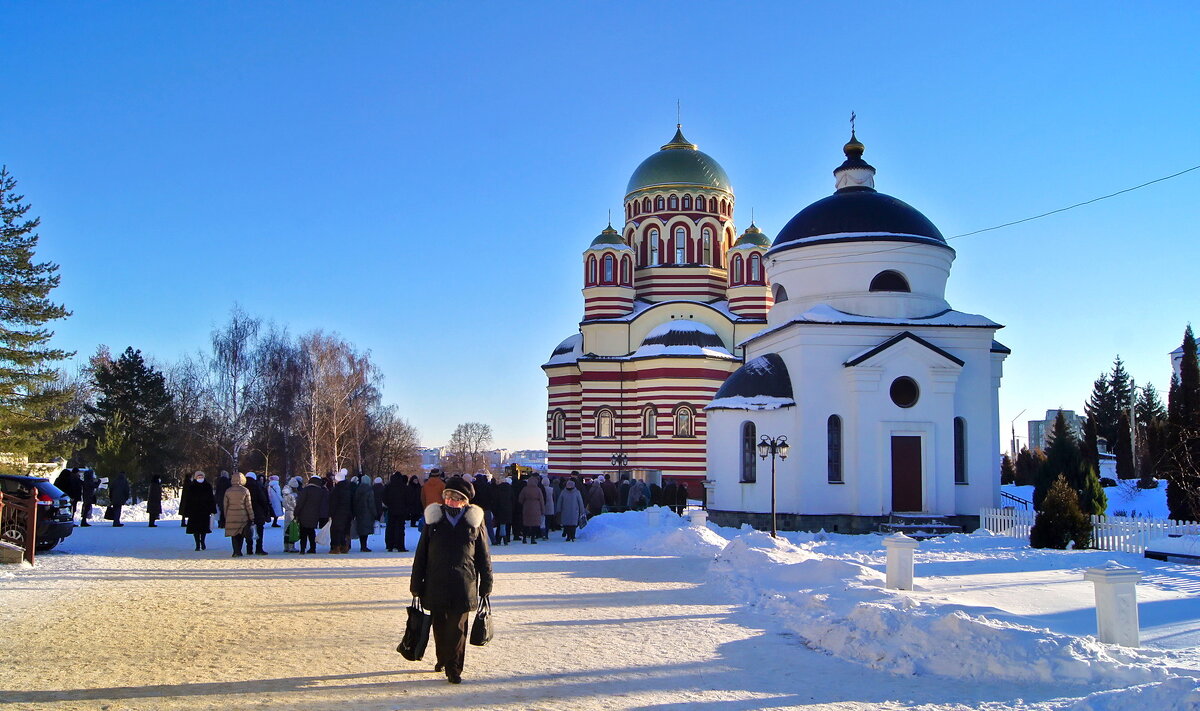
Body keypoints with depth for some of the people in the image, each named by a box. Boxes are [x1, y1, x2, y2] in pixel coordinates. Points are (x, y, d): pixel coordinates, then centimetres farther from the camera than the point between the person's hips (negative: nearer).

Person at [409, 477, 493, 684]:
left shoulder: (474, 521, 1)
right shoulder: (434, 519, 4)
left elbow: (484, 556, 7)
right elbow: (421, 554, 7)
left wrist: (486, 584, 6)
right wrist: (416, 583, 5)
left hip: (463, 586, -2)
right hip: (436, 584, 2)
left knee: (457, 628, -2)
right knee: (439, 625, 13)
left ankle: (454, 669, 8)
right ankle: (442, 659, 35)